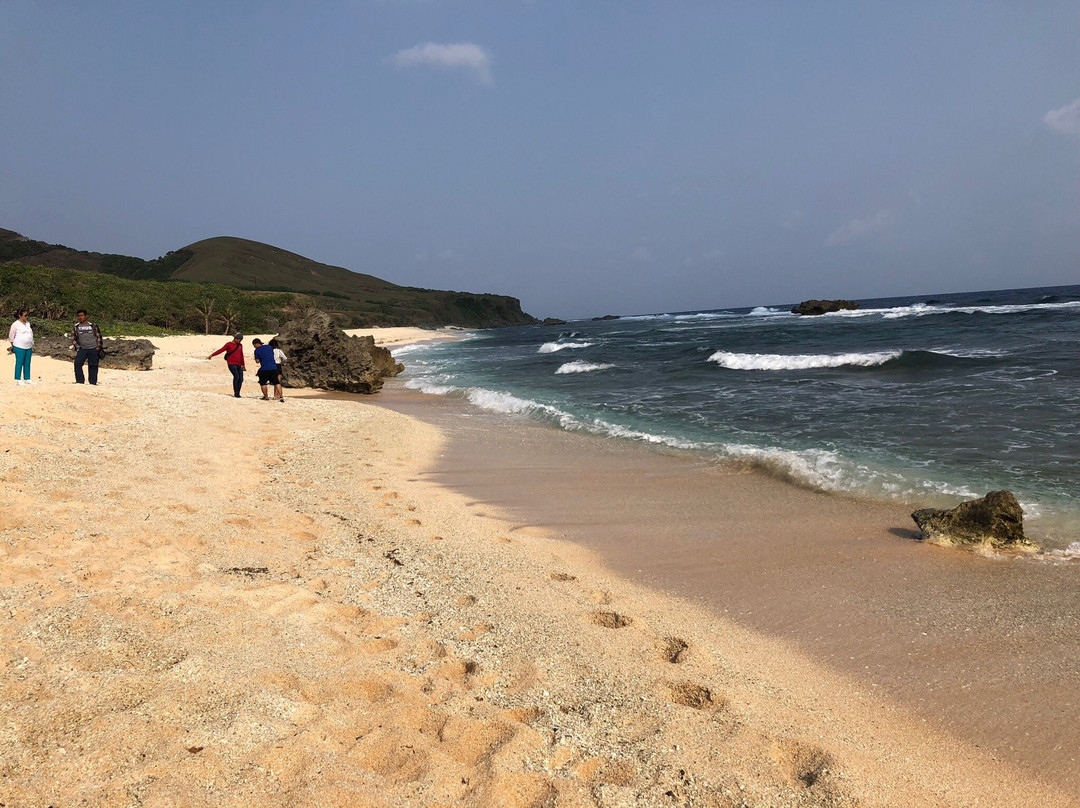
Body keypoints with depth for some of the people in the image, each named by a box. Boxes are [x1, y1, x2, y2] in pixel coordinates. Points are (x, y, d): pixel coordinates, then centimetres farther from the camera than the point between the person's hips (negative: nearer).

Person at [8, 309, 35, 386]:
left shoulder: (28, 324, 13)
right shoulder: (15, 324, -6)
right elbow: (11, 336, -2)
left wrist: (32, 346, 17)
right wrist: (13, 346, 1)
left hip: (29, 347, 6)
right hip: (19, 347, -6)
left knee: (27, 363, 8)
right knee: (19, 363, -3)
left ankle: (27, 379, 14)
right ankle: (18, 380, 1)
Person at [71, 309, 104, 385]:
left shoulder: (93, 325, 4)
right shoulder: (75, 327, 7)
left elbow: (98, 336, 9)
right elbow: (73, 338, 10)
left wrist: (98, 347, 1)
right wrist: (78, 347, -1)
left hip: (93, 349, -1)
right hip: (82, 349, 1)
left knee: (93, 366, 1)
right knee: (77, 363, -16)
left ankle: (93, 383, 10)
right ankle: (80, 381, -9)